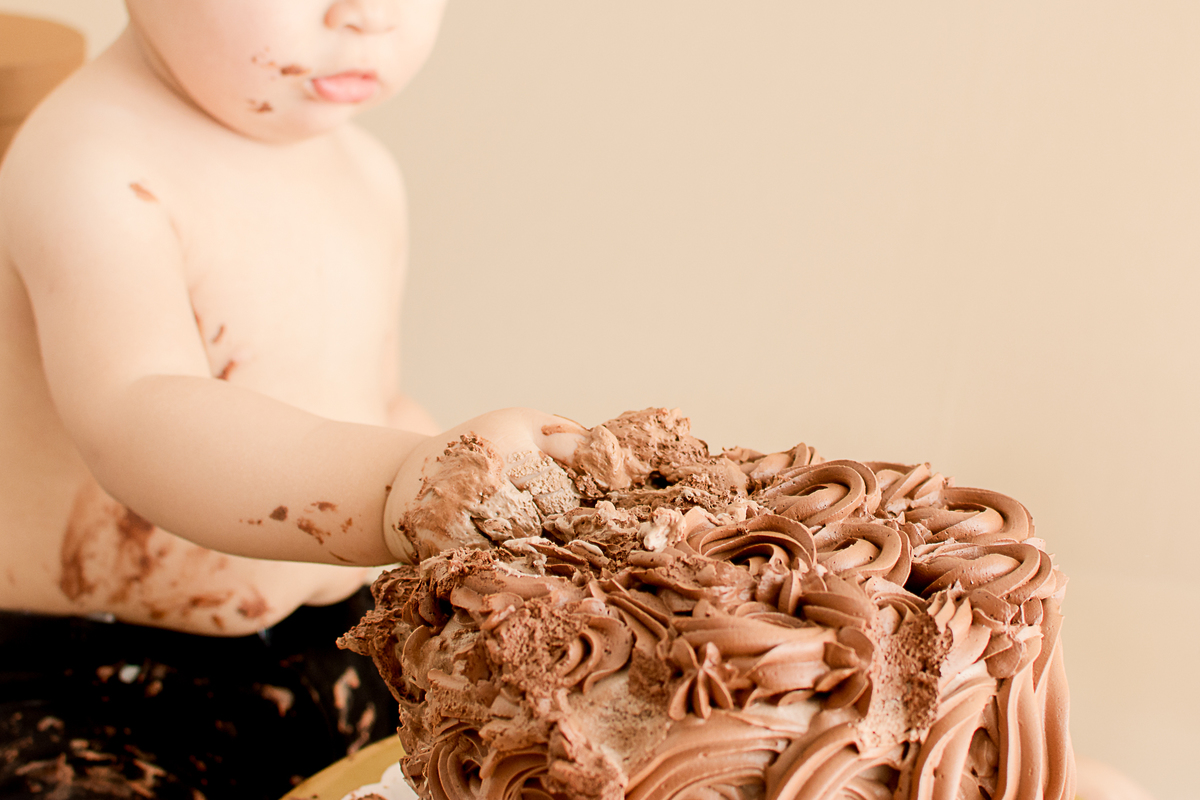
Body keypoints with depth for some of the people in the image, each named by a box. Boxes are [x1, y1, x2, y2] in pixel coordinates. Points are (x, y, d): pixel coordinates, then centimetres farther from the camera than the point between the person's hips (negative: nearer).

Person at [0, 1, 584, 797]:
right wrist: (402, 491, -52)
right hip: (93, 693, -6)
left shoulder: (369, 176, 7)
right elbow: (135, 421, -37)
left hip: (338, 652, 7)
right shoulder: (93, 170, -20)